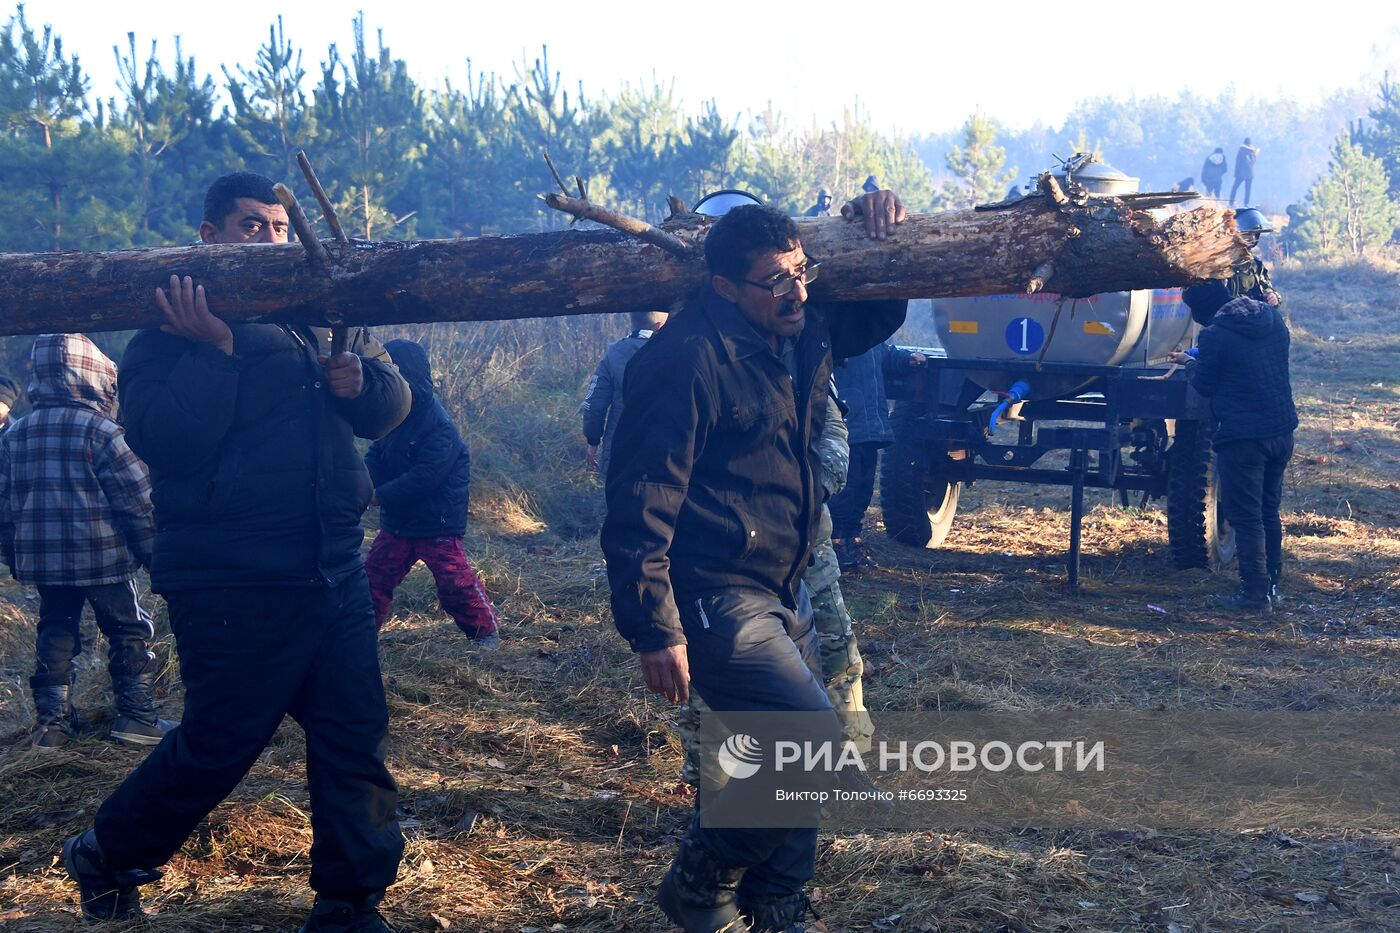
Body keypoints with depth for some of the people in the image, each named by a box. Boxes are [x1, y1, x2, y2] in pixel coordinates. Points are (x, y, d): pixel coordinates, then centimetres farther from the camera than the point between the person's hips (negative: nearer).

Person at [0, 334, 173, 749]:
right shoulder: (100, 429, -11)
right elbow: (137, 499, -10)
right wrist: (152, 550, 0)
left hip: (42, 559, 5)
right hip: (103, 555, -5)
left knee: (55, 637, 14)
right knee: (129, 633, 7)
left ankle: (51, 722, 13)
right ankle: (135, 717, 8)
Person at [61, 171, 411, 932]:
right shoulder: (168, 332, -4)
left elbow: (390, 407, 9)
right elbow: (163, 440, -18)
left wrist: (358, 378, -12)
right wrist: (214, 348, -24)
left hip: (333, 571, 5)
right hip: (232, 582, -5)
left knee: (356, 737, 6)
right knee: (219, 744, 3)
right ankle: (104, 858, 27)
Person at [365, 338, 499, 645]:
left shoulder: (439, 426, -23)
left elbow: (425, 478, -28)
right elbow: (376, 458, 7)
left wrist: (378, 495, -25)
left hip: (437, 524, -8)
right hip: (398, 521, 8)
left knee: (455, 581, -4)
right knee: (375, 575, 10)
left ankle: (485, 630, 12)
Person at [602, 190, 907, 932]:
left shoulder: (804, 332, 6)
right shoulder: (689, 360, -18)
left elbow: (879, 313, 27)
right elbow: (641, 504, -20)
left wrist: (874, 222, 8)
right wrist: (654, 630, -22)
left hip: (778, 597, 9)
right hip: (715, 601, -9)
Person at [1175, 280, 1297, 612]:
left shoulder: (1215, 336, -15)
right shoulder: (1272, 318, 6)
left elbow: (1204, 385, -4)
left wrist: (1190, 363, 17)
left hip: (1242, 438, -7)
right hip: (1282, 431, 7)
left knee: (1246, 518, 0)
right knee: (1269, 512, 18)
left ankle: (1255, 594, 2)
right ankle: (1271, 585, 25)